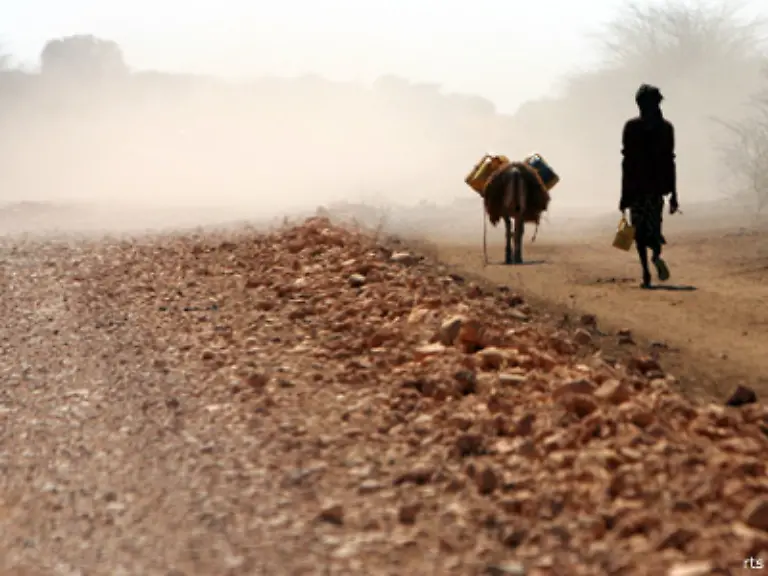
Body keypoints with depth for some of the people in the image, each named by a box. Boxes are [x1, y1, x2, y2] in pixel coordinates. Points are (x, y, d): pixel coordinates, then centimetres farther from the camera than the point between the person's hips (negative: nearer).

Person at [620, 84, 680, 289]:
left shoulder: (632, 127, -6)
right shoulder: (666, 127, 2)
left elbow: (627, 162, -6)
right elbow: (669, 162, 4)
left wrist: (624, 194, -3)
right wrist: (673, 194, 8)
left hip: (636, 187, -2)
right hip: (658, 187, 2)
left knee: (640, 232, 7)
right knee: (653, 227, 11)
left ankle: (646, 273, -3)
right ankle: (656, 255, -21)